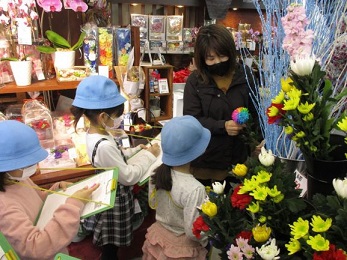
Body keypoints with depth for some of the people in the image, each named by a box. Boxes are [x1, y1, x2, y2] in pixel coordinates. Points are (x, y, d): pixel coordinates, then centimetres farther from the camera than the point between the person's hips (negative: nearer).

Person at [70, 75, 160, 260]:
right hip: (114, 199, -9)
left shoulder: (96, 133, -4)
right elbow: (129, 177, -26)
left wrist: (135, 150, 2)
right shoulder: (104, 146, -34)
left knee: (109, 244, 28)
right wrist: (149, 156, -16)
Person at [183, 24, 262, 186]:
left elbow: (256, 112, 3)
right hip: (204, 162, -1)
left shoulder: (246, 76, -3)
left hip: (238, 159, 1)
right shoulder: (195, 81, -7)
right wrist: (222, 126, -24)